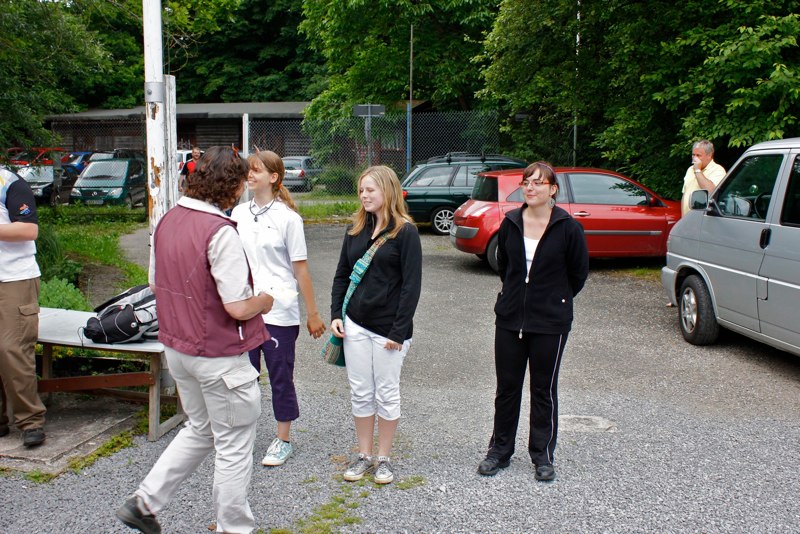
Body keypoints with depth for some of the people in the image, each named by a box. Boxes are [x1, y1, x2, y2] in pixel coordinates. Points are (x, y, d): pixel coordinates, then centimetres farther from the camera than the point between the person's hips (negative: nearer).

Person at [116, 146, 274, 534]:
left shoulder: (168, 220, 2)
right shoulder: (221, 232, -23)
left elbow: (155, 284, 13)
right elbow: (238, 308, -24)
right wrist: (264, 301, -4)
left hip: (177, 348, 8)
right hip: (219, 356, -8)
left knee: (199, 430, 25)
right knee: (234, 445, 9)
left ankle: (143, 502, 26)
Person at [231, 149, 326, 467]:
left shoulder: (287, 217, -8)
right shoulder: (239, 213, 7)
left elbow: (300, 268, -7)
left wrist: (313, 314, -5)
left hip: (279, 312, -4)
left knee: (280, 376, 7)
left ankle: (283, 440, 23)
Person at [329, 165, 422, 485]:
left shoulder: (405, 232, -8)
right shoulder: (356, 229, 9)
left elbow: (412, 284, -12)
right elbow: (342, 275, 14)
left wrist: (399, 331, -15)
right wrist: (336, 314, 2)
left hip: (388, 327, -5)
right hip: (355, 324, 5)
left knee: (386, 394, 7)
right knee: (360, 393, 10)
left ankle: (384, 458, 21)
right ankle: (363, 456, 24)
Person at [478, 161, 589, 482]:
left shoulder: (567, 227, -10)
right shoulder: (510, 223, 1)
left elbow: (579, 272, 1)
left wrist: (556, 299, 8)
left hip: (550, 323, -3)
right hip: (510, 318, 3)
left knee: (544, 389, 8)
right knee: (507, 387, 11)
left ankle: (543, 455, 23)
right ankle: (500, 450, 25)